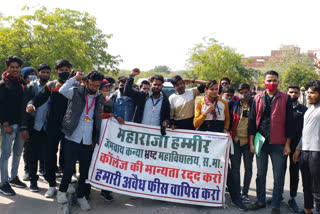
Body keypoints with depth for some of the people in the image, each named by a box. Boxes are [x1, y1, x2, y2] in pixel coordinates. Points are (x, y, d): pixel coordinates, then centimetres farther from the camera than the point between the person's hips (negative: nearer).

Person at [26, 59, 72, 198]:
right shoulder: (50, 86, 8)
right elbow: (40, 98, -5)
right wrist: (32, 104, -23)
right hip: (53, 125, 1)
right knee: (50, 154, 2)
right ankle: (52, 185, 15)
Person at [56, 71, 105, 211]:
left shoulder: (100, 99, 8)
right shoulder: (76, 93, -2)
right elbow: (63, 90, -23)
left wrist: (96, 139, 12)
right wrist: (75, 78, -11)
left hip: (88, 141, 3)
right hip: (72, 138, -3)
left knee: (85, 170, 6)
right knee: (69, 167, -1)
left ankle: (81, 196, 22)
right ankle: (62, 191, 24)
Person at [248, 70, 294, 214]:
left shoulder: (285, 99, 2)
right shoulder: (258, 98, 7)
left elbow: (289, 122, 2)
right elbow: (252, 121, 7)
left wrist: (287, 144, -2)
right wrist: (251, 142, 3)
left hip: (278, 144, -2)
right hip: (261, 142, 2)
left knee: (278, 176, 3)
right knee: (260, 174, 12)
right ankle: (261, 201, 26)